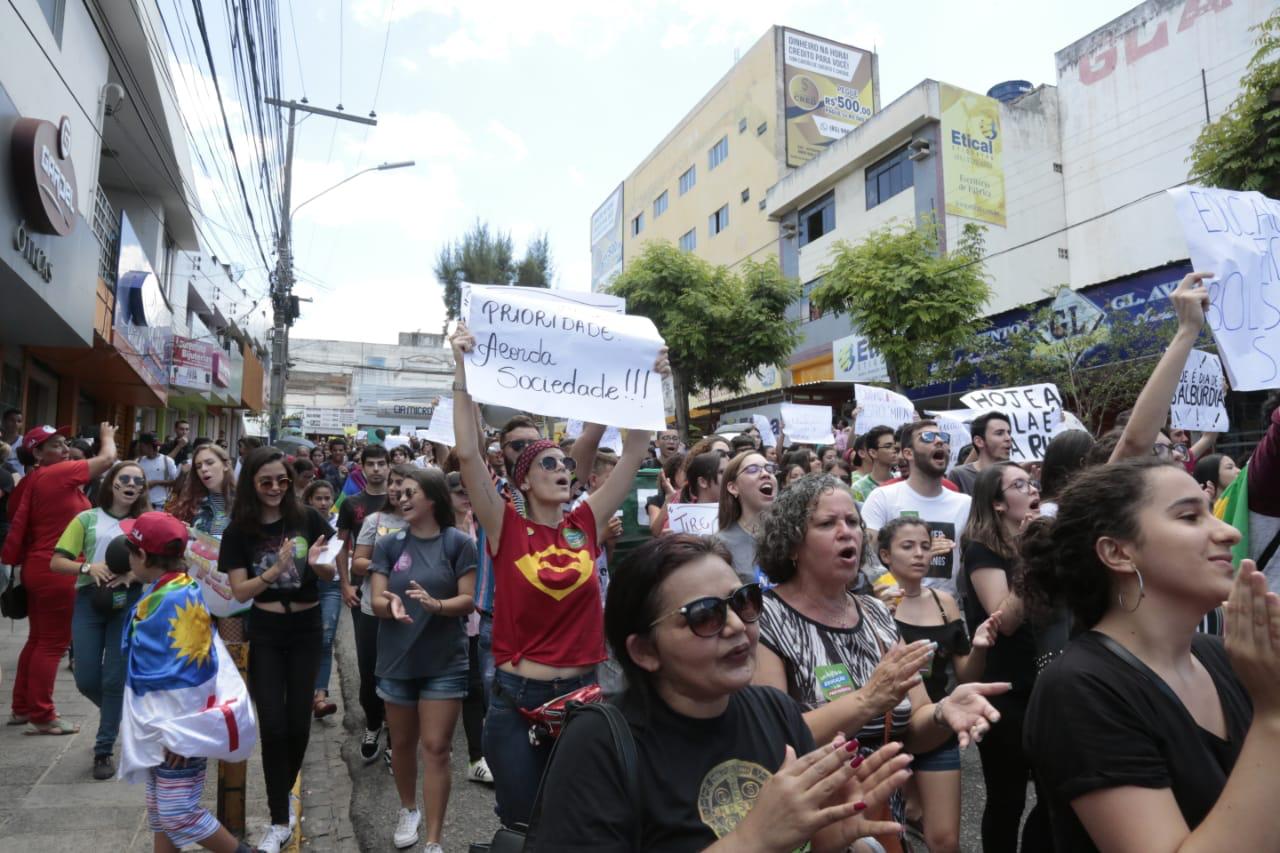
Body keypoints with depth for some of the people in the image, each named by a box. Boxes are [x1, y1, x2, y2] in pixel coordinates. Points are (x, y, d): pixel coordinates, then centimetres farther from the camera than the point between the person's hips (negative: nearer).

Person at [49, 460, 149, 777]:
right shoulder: (87, 519, 6)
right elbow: (56, 562, 3)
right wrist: (88, 567, -15)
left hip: (130, 602, -1)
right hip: (90, 600, 1)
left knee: (114, 679, -1)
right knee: (86, 680, 2)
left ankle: (103, 751, 11)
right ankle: (117, 713, 34)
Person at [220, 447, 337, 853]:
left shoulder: (307, 518, -7)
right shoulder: (239, 530, -6)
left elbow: (331, 574, -1)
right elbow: (239, 591, -9)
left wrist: (317, 563, -24)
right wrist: (276, 569, -26)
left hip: (306, 628, 1)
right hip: (264, 632, 0)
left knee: (298, 722, 8)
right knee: (273, 725, -2)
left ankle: (283, 795, 35)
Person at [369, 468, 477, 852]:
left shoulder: (458, 543, -8)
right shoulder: (389, 544, -1)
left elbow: (468, 601, -10)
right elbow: (376, 601, -6)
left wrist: (436, 604, -29)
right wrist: (391, 604, -28)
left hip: (445, 662, -3)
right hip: (398, 659, 3)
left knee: (436, 748, -1)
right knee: (402, 743, 19)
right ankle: (408, 809, 43)